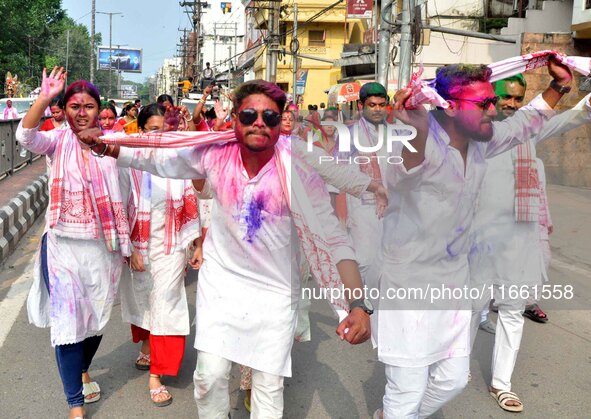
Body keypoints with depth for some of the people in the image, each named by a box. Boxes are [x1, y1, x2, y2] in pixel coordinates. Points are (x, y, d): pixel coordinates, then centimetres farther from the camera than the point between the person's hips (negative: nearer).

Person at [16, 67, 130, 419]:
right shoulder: (59, 141, -2)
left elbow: (120, 196, 6)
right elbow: (26, 136, -24)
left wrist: (126, 247, 7)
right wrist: (45, 98, -37)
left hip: (102, 245, 2)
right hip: (62, 244, -2)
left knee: (97, 317, 16)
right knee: (67, 320, 0)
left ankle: (82, 370, 46)